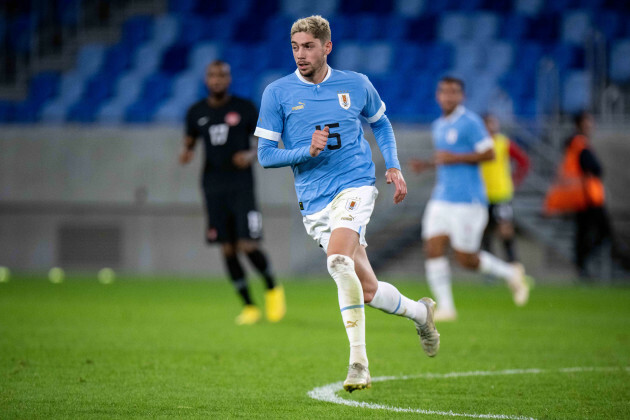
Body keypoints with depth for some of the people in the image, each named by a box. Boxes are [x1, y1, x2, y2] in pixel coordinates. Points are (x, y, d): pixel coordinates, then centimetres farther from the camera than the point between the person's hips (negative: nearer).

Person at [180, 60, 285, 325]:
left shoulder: (245, 108, -1)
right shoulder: (196, 113, 6)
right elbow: (189, 142, 18)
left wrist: (252, 155, -16)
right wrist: (186, 154, -5)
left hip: (241, 186, -3)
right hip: (213, 188, 3)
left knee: (248, 246, -13)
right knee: (228, 249, 1)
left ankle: (272, 289, 15)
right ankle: (249, 307, 13)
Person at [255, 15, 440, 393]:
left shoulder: (356, 85, 6)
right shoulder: (277, 93, 2)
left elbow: (380, 123, 25)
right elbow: (265, 155, 2)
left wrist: (394, 166, 11)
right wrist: (307, 151, -14)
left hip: (355, 185, -2)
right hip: (314, 202, 2)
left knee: (339, 260, -30)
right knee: (368, 291, 2)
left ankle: (359, 362, -27)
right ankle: (421, 311, 34)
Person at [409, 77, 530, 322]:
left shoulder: (470, 122, -9)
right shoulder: (438, 126, 16)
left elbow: (489, 154, -13)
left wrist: (454, 158, -18)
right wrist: (427, 165, 11)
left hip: (467, 200, -7)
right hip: (441, 198, 7)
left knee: (466, 260, -4)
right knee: (433, 249, -6)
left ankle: (510, 274, 21)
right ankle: (445, 307, -1)